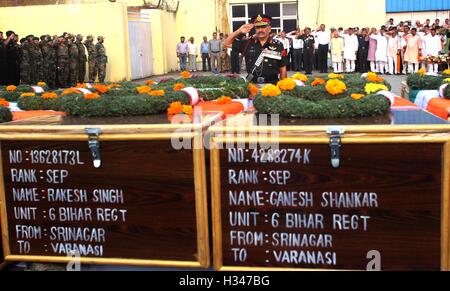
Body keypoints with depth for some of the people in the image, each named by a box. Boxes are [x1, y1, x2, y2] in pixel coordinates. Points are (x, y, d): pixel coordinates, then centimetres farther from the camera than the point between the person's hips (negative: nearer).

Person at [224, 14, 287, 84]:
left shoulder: (278, 45, 2)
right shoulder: (248, 43, 7)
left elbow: (282, 69, 4)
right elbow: (227, 43, 12)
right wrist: (239, 31, 0)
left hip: (271, 85, -1)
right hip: (252, 85, 2)